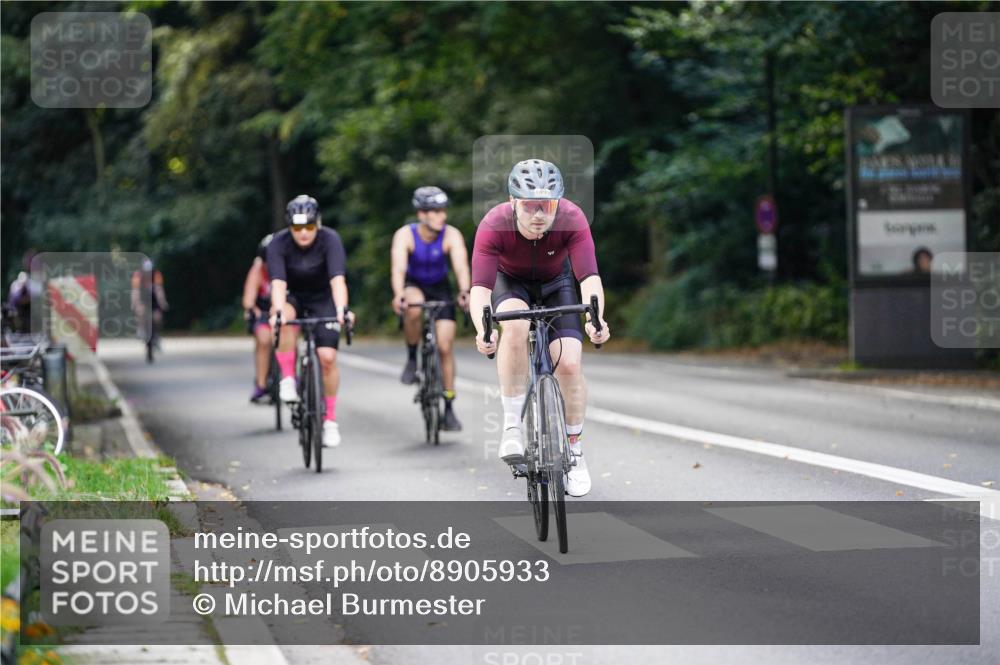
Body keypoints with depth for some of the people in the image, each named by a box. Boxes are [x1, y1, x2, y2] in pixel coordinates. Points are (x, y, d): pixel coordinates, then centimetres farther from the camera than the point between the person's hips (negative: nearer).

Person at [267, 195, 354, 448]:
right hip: (292, 298, 0)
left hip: (323, 299, 0)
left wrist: (342, 309, -54)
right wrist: (278, 312, -52)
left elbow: (338, 280, -37)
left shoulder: (330, 239, -25)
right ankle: (288, 379, -22)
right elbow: (278, 283, -34)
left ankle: (330, 420, 1)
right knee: (285, 316, -36)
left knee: (328, 356, -15)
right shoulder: (278, 244, -22)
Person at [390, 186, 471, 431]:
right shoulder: (405, 235, -25)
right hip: (413, 286, -1)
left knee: (445, 346, -8)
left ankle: (449, 408, 3)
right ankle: (412, 360, -14)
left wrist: (464, 291, -56)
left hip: (440, 288, 1)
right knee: (414, 308, -38)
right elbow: (398, 267, -38)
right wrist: (398, 294, -57)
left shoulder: (452, 235, -22)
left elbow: (461, 265, -36)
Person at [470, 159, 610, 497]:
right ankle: (512, 424, -22)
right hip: (510, 282, -1)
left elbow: (589, 277, -40)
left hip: (556, 284, 1)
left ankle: (574, 450, 8)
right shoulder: (494, 226, -34)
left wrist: (595, 319, -59)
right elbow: (480, 286, -40)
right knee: (515, 325, -35)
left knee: (569, 364, -15)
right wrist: (483, 330, -59)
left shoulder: (572, 219, -33)